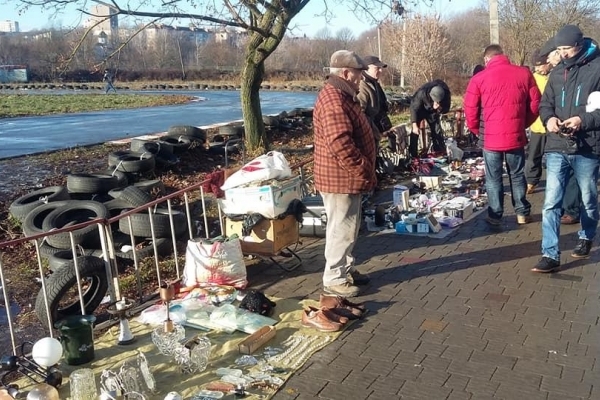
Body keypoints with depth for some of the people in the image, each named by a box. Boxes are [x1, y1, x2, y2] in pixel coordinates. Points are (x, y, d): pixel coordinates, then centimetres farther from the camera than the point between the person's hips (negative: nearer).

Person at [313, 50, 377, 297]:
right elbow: (341, 145, -29)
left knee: (348, 227, 19)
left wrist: (364, 171, 19)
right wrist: (365, 172, -20)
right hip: (341, 178, -11)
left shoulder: (342, 96, 15)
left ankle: (346, 269, 32)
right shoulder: (333, 100, -22)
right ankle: (334, 279, 9)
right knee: (342, 229, -2)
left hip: (348, 176, 11)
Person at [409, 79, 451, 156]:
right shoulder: (422, 93, -40)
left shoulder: (446, 94, -30)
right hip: (420, 110, -3)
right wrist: (414, 125, -40)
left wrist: (440, 109, -40)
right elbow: (414, 108, -32)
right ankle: (412, 155, -5)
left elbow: (446, 109, -16)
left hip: (433, 111, 3)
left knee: (437, 130, 3)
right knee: (415, 131, -12)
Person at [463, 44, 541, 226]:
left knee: (493, 179, 10)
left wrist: (475, 130, 14)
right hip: (516, 136, 2)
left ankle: (495, 216, 14)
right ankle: (522, 213, 23)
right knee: (517, 176, 15)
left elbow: (470, 109, -2)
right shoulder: (524, 73, 2)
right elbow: (535, 103, 5)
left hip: (492, 138, -2)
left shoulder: (479, 78, -4)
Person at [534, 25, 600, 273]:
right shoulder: (557, 72, 10)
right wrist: (549, 118, -6)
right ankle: (550, 255, 0)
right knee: (551, 203, -4)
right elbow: (545, 103, 16)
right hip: (557, 148, 3)